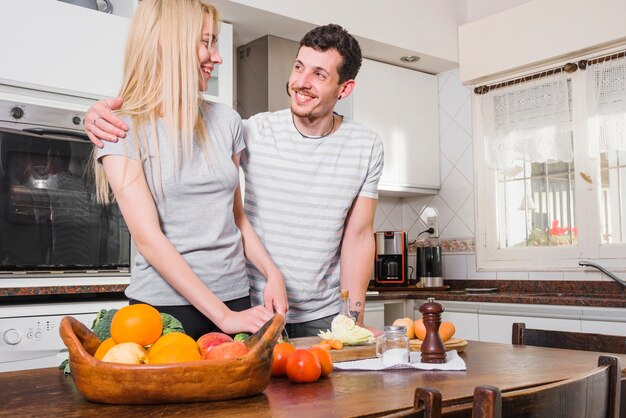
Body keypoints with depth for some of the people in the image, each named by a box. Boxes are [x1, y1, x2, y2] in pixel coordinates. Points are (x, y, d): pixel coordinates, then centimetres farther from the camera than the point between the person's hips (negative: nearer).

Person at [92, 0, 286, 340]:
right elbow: (149, 239, -14)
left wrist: (272, 273, -2)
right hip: (164, 304, -4)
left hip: (235, 299, 4)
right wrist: (223, 316, -18)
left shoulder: (225, 121, 8)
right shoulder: (122, 130, -7)